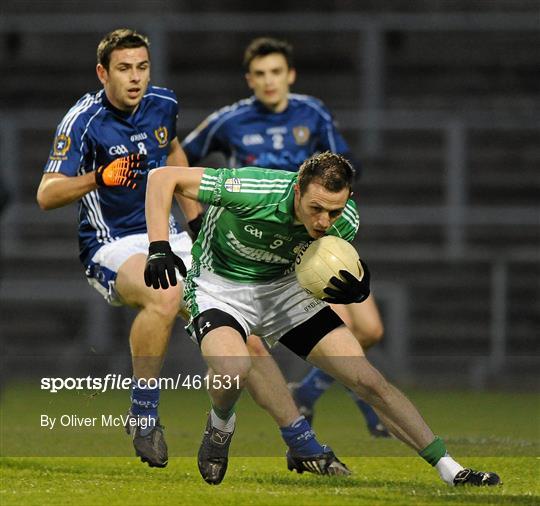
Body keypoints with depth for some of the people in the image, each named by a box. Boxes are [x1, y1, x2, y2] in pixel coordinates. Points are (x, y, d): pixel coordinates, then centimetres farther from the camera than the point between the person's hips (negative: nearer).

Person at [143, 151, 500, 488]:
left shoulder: (345, 222, -18)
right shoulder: (251, 191, -33)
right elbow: (163, 177, -24)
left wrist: (355, 291, -21)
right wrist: (159, 247, -33)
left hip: (285, 287, 4)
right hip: (220, 285, -4)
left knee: (368, 380, -7)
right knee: (233, 368, -36)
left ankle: (449, 469, 3)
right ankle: (220, 425, 1)